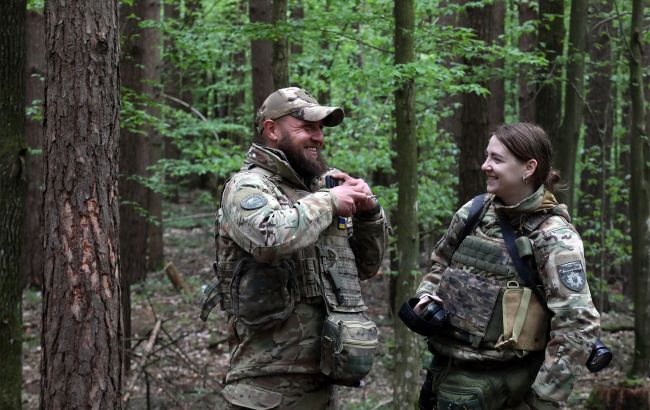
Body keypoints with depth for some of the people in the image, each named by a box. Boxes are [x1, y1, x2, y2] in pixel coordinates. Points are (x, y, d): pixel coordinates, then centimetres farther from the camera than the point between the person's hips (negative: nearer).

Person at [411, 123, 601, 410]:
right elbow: (440, 263, 22)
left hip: (502, 380, -5)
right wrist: (427, 296, 1)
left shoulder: (553, 237, -13)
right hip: (449, 372, 5)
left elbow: (578, 323, -19)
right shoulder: (475, 211, 4)